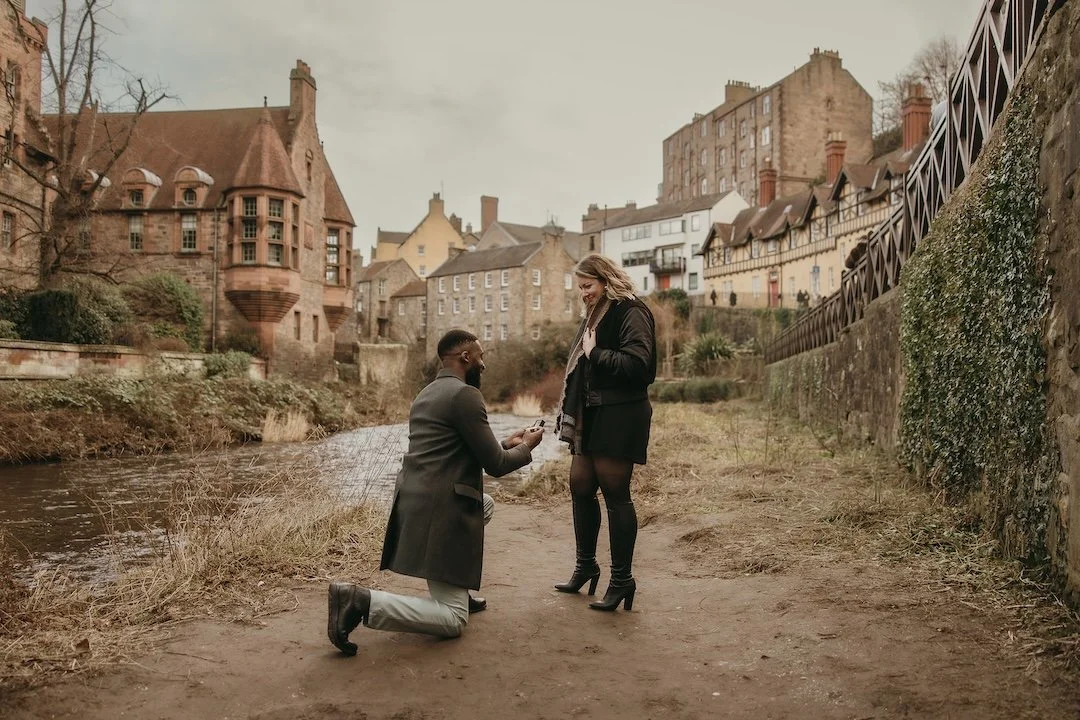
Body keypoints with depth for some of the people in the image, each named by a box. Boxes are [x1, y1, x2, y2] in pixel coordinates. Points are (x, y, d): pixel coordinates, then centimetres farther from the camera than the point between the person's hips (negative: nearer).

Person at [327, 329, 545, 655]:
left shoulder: (427, 394, 18)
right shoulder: (465, 395, -12)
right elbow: (495, 465, -9)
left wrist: (505, 443, 27)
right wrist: (526, 447, 10)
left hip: (414, 501, 10)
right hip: (439, 511, -10)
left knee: (486, 504, 32)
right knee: (453, 619, -2)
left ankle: (458, 589, 27)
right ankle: (363, 601, -17)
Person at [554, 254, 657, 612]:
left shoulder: (631, 312, -10)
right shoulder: (594, 317, 18)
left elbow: (637, 364, -20)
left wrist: (595, 354, -14)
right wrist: (569, 413, 14)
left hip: (619, 417, -9)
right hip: (590, 415, 9)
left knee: (615, 492, -4)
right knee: (580, 486, 11)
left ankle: (622, 579, 7)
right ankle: (586, 565, 27)